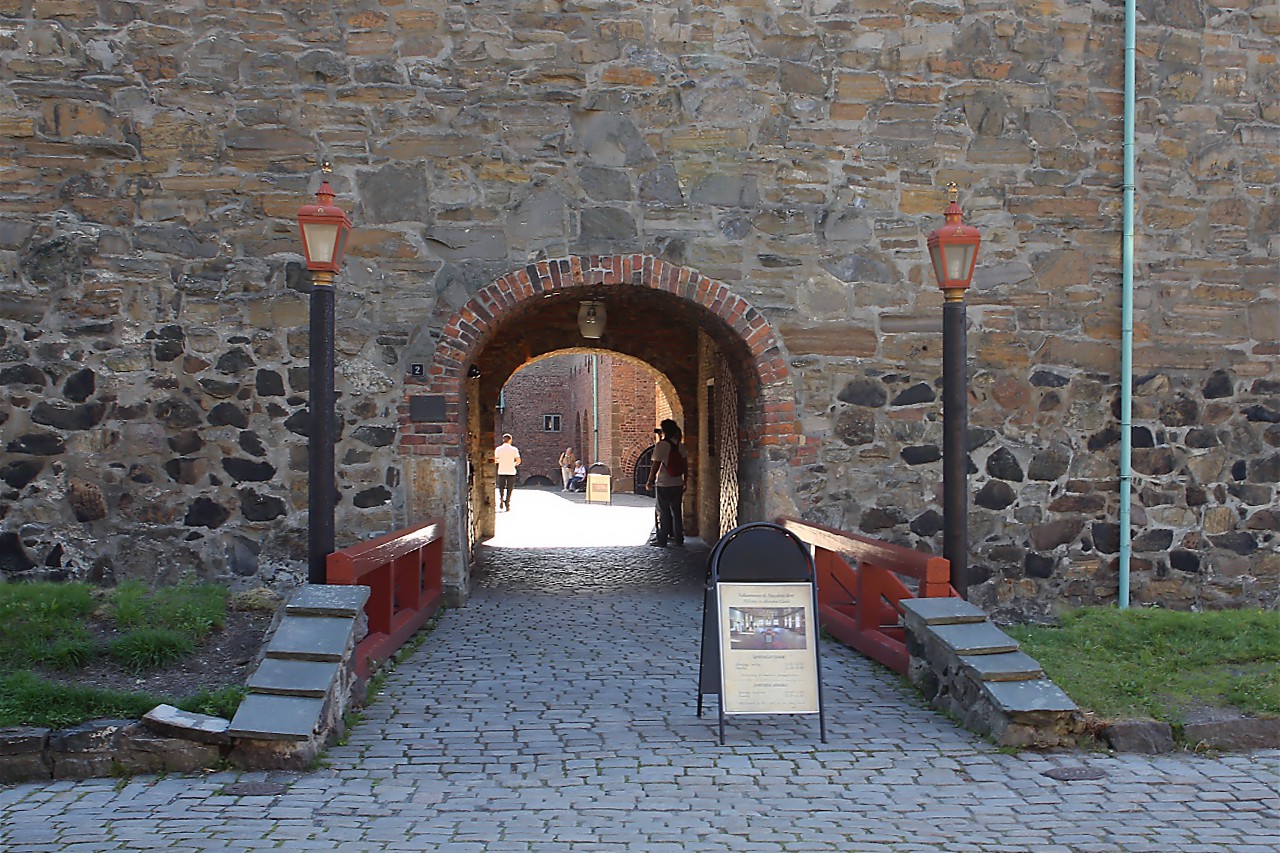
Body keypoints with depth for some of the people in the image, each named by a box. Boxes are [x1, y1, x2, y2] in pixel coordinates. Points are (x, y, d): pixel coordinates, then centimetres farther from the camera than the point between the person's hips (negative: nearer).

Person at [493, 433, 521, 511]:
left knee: (501, 487, 16)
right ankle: (507, 505, 2)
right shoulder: (514, 449, -3)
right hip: (511, 472, -1)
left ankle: (501, 499, -7)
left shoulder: (498, 449, 1)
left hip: (501, 471, 1)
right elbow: (518, 461, -5)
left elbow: (495, 460, 1)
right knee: (509, 489, 6)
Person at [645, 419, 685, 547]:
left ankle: (662, 540, 6)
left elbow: (656, 465, -14)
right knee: (677, 512, 10)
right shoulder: (679, 446, 4)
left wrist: (650, 481, -4)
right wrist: (685, 481, 16)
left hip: (663, 485, -5)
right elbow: (684, 465, 8)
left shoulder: (660, 445, -12)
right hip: (678, 484, 5)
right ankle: (678, 540, 12)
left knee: (664, 513, 2)